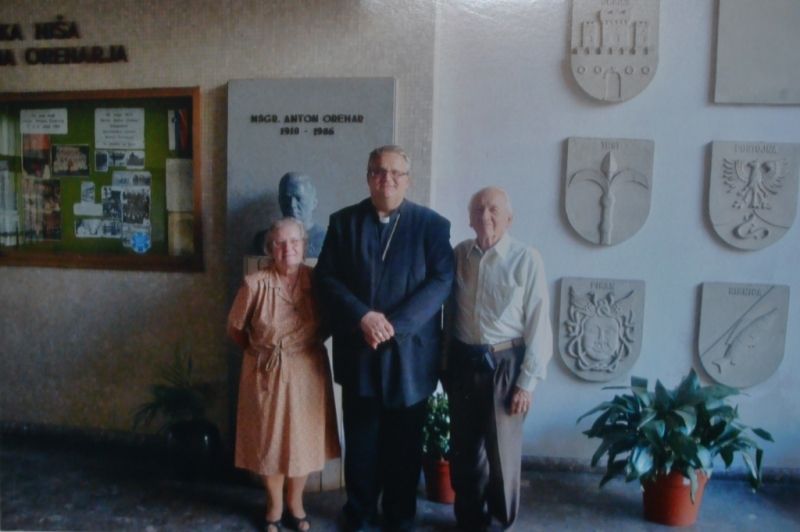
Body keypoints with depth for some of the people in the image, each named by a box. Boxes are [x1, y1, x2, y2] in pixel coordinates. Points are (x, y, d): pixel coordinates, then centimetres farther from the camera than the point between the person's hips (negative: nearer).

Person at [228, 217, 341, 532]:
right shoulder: (255, 284, -12)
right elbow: (235, 328, 2)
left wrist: (308, 345, 2)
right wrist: (260, 351, 8)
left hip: (307, 371, 1)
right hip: (266, 372, -1)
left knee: (303, 436, 13)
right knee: (269, 438, 11)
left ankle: (295, 502, 35)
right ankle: (274, 506, 33)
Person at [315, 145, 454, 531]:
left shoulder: (432, 224, -1)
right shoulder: (343, 221, 3)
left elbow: (441, 280, -9)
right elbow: (326, 278, -2)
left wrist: (395, 325, -18)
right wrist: (362, 317, -17)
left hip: (410, 352, -1)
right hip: (357, 350, 1)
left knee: (405, 442, 12)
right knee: (360, 439, 14)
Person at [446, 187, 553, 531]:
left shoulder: (526, 260, -11)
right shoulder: (459, 255, 1)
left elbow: (539, 325, -10)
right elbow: (449, 309, 5)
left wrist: (527, 382, -10)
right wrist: (445, 361, 4)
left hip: (504, 364, -3)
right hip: (463, 362, 4)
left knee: (501, 451, 10)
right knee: (465, 449, 16)